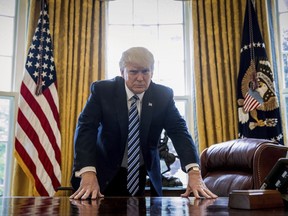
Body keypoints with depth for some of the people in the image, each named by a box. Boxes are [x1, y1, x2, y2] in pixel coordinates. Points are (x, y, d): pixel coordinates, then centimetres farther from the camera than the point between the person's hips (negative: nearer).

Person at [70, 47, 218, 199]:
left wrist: (194, 172, -33)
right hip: (106, 173, -1)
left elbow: (179, 130, -17)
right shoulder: (102, 90, -15)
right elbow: (86, 128, -23)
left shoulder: (163, 95, -10)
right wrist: (88, 173, -38)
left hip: (145, 174, 2)